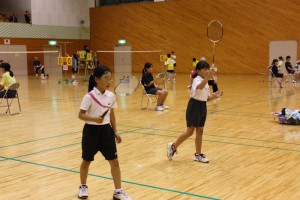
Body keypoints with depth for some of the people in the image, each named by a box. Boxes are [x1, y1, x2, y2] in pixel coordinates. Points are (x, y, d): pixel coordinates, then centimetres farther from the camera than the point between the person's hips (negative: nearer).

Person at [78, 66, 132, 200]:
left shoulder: (111, 96, 0)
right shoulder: (89, 96, -15)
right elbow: (80, 115, -14)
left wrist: (115, 131, 10)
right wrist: (94, 119, -31)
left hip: (106, 130, 4)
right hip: (92, 130, -4)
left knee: (114, 161, 2)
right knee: (86, 161, 13)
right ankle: (83, 187, 36)